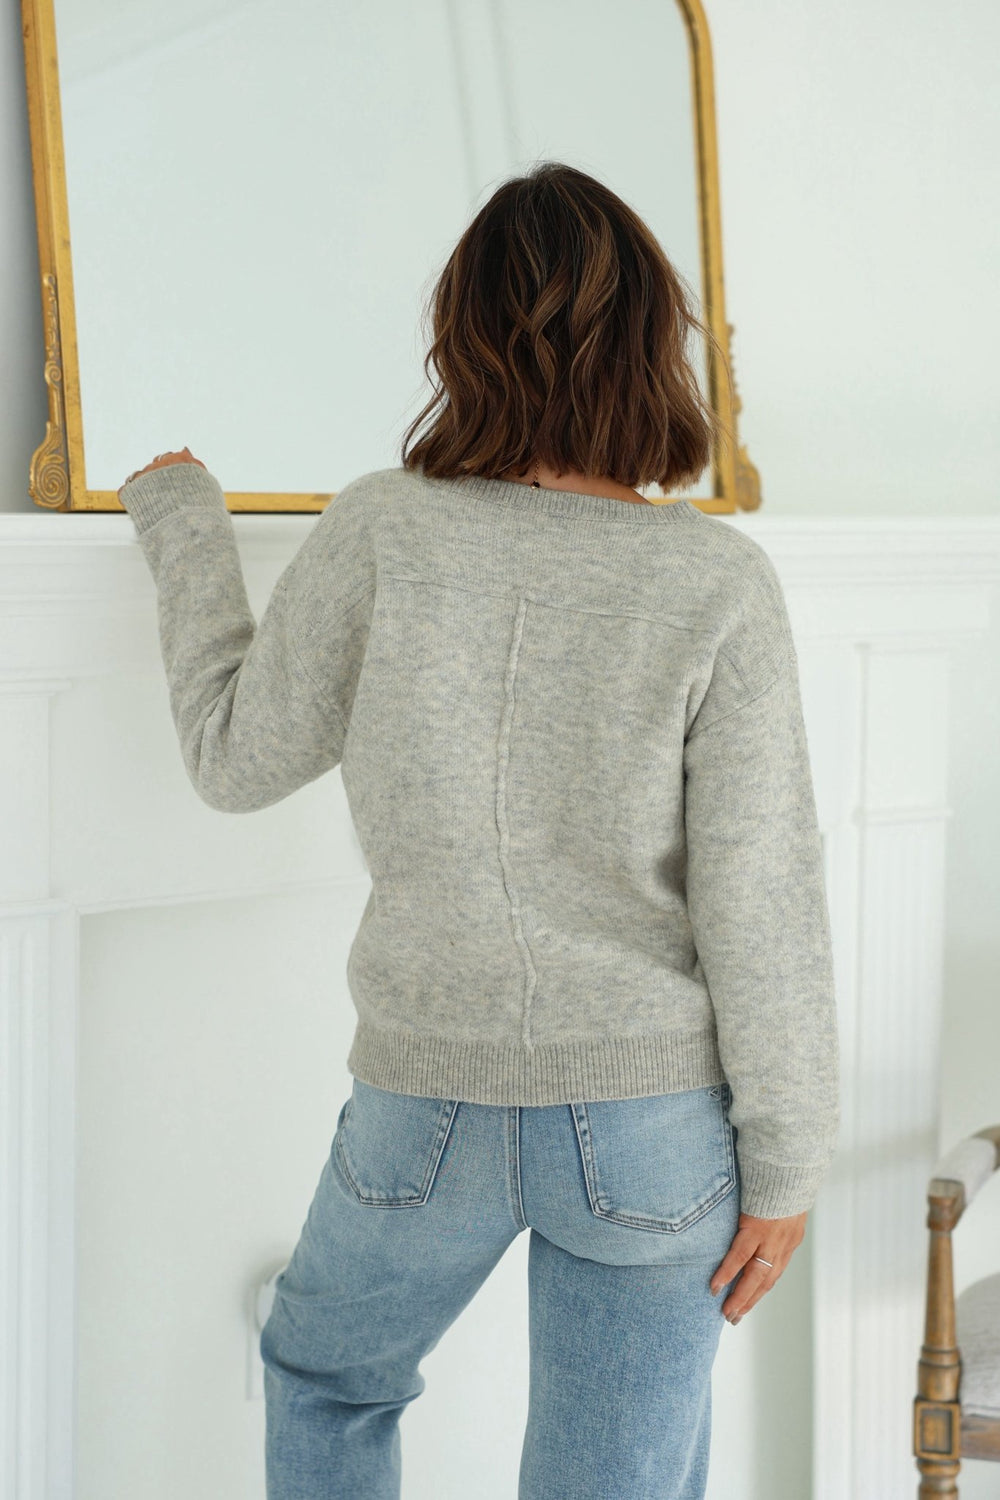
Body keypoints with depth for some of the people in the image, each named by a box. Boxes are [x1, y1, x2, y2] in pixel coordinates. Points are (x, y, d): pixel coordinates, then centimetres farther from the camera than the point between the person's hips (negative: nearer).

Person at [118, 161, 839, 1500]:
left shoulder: (383, 535, -11)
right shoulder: (717, 584, -13)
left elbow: (238, 760, 2)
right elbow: (757, 901, -12)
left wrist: (183, 528, 15)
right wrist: (784, 1160, -2)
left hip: (429, 1107, 1)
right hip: (649, 1118, -1)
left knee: (325, 1375, 30)